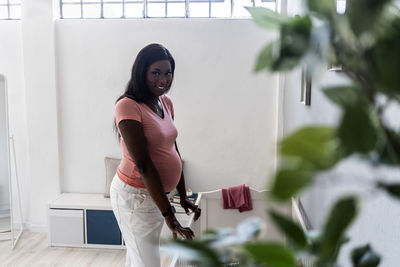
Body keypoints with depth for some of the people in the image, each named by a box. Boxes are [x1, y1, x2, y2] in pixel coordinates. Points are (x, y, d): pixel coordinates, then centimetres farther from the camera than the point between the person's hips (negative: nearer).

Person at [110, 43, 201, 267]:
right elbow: (143, 164, -23)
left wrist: (183, 197, 12)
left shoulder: (166, 103, 6)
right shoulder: (128, 106, -18)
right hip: (135, 196, -7)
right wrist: (168, 215, -23)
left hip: (157, 194, 8)